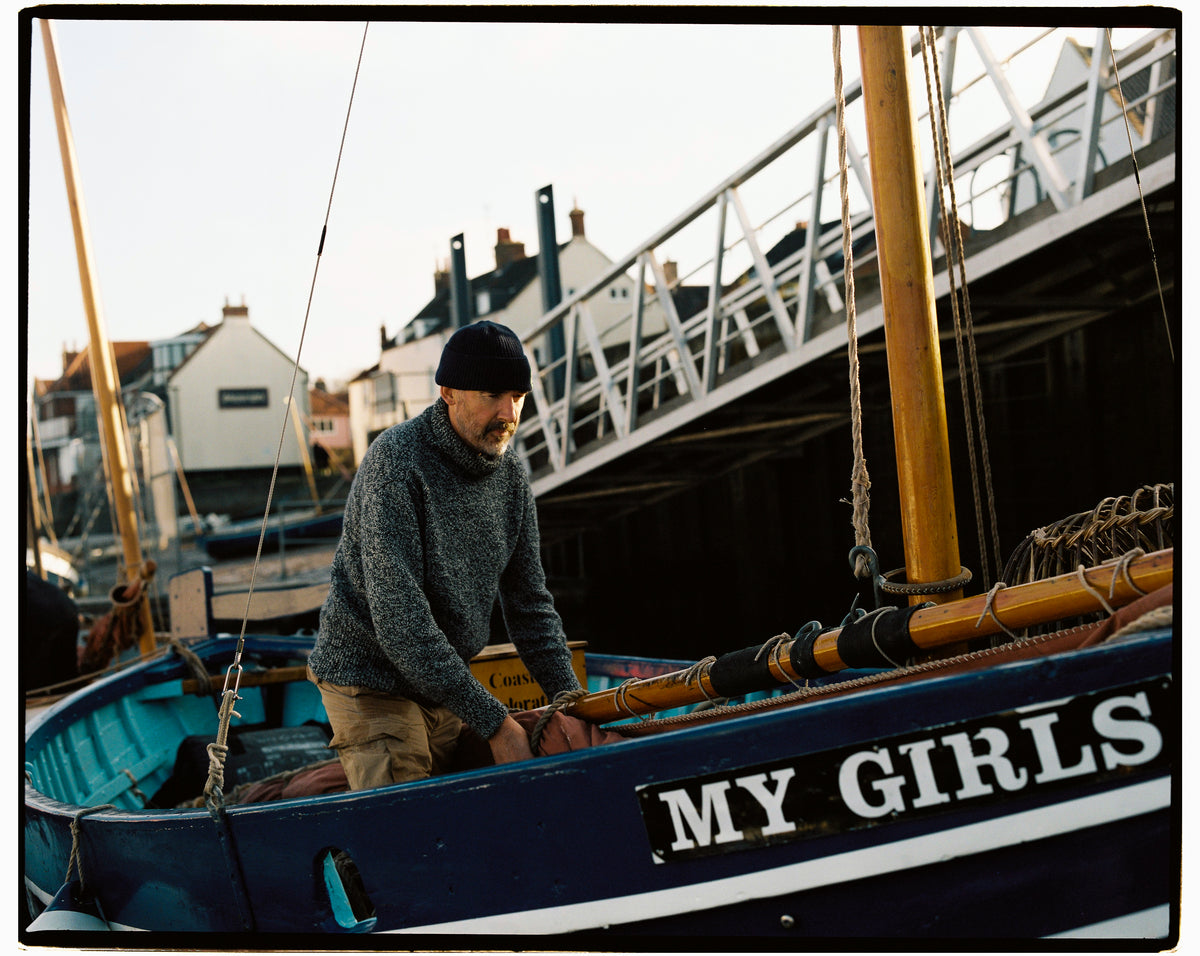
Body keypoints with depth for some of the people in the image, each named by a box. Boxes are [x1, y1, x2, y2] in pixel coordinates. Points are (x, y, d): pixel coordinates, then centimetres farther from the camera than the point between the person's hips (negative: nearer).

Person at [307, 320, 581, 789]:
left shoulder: (510, 471, 1)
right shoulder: (396, 460, -21)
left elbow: (529, 601, 9)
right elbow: (398, 619, -27)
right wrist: (492, 720, -28)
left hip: (450, 682, 7)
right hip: (373, 679, -7)